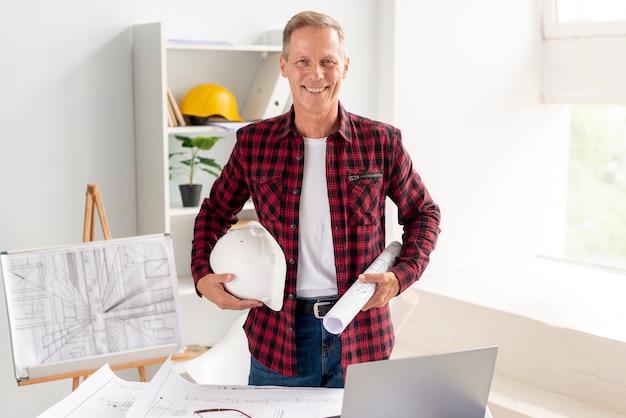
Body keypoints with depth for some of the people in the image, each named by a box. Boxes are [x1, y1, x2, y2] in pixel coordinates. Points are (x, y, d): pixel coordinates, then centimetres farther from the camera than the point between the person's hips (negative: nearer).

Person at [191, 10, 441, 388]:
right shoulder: (254, 143, -1)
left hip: (361, 334, 0)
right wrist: (202, 275, -1)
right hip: (279, 336, 1)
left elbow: (423, 213, 8)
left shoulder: (381, 142, -4)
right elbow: (217, 211, 14)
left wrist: (401, 276, -7)